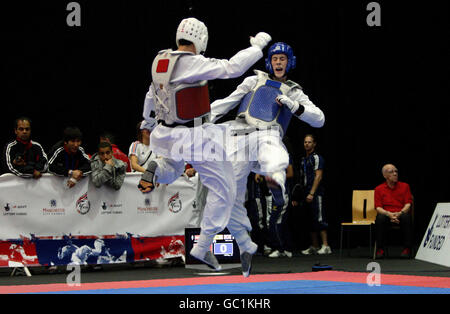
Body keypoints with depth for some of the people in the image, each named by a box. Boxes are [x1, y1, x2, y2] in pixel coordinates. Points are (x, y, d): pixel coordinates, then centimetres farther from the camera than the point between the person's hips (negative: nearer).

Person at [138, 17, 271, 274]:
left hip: (166, 134, 8)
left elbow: (151, 95, 21)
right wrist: (257, 46, -13)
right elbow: (232, 68, -25)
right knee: (223, 189, 4)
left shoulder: (160, 60, 4)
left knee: (174, 168, 38)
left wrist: (147, 120, 39)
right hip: (195, 137, -8)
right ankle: (203, 248, 5)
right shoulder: (191, 63, -20)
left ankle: (156, 171, 3)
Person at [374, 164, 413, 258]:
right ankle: (380, 249, -25)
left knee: (406, 217, -36)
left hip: (401, 213, 0)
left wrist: (400, 213, -19)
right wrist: (389, 214, -20)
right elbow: (378, 208, 0)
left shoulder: (405, 186, 10)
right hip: (386, 214, 0)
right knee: (380, 218, -35)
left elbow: (408, 204, 2)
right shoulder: (379, 189, 9)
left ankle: (407, 249, -28)